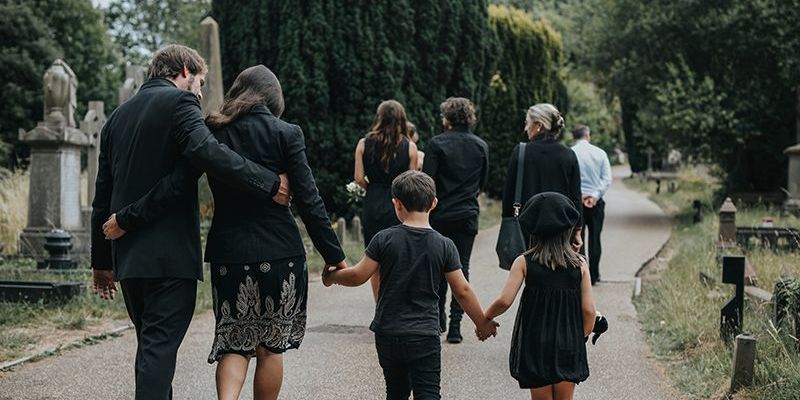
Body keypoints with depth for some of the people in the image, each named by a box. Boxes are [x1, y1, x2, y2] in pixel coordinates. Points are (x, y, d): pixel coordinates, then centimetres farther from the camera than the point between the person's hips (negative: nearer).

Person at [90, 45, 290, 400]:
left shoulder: (118, 115, 18)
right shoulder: (179, 102, -5)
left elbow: (102, 195, 19)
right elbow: (206, 151, -25)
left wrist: (102, 261, 23)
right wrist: (269, 184, -24)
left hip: (128, 252, 8)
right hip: (171, 251, -7)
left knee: (151, 343, 18)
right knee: (159, 347, -8)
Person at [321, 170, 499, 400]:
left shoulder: (385, 239, -5)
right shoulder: (444, 246, -3)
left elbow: (358, 276, -4)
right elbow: (462, 291, 0)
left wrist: (331, 276, 16)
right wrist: (482, 323, 13)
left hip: (387, 334, 2)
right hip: (425, 336, -1)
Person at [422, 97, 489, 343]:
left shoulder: (437, 143, -9)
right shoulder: (481, 146, 3)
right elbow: (483, 181, 11)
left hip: (440, 214, -2)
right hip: (468, 215, 2)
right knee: (461, 267, 3)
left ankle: (438, 318, 22)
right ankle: (455, 326, -3)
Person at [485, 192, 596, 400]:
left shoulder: (524, 262, -8)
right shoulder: (579, 264, -3)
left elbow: (504, 301, -16)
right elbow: (588, 310, -4)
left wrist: (485, 317, 3)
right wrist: (582, 337, 12)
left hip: (535, 345, -1)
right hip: (569, 346, 1)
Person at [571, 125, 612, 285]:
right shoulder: (600, 153, 3)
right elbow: (607, 178, -4)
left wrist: (579, 195, -6)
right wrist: (595, 195, -9)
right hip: (597, 202, 2)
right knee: (595, 238, 10)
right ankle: (594, 275, 12)